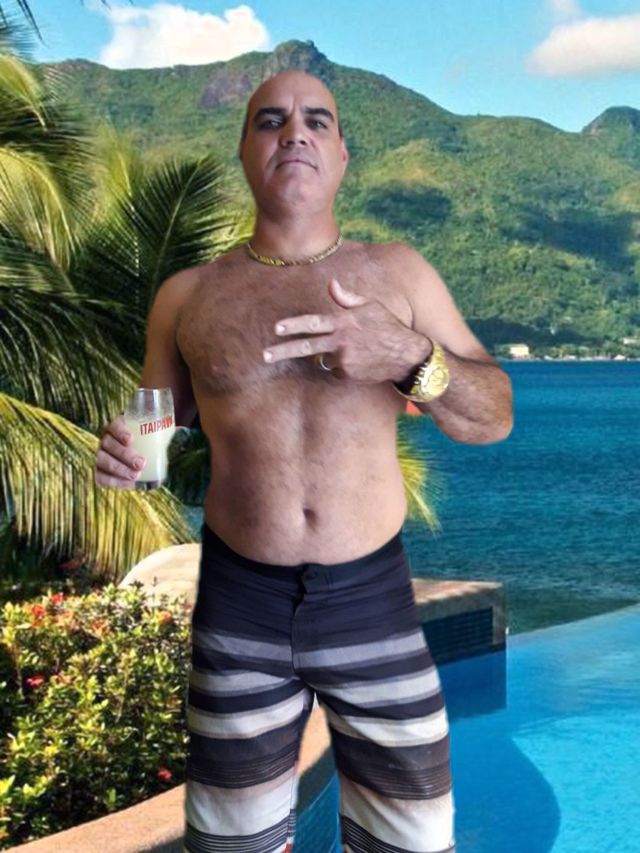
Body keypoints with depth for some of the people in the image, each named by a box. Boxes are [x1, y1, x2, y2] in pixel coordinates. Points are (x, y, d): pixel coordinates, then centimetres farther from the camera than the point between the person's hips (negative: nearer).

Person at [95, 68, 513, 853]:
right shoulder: (186, 295, 2)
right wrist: (123, 452, -13)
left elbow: (494, 418, -1)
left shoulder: (399, 273, 0)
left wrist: (408, 356, -21)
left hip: (372, 601, 0)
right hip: (238, 604, 1)